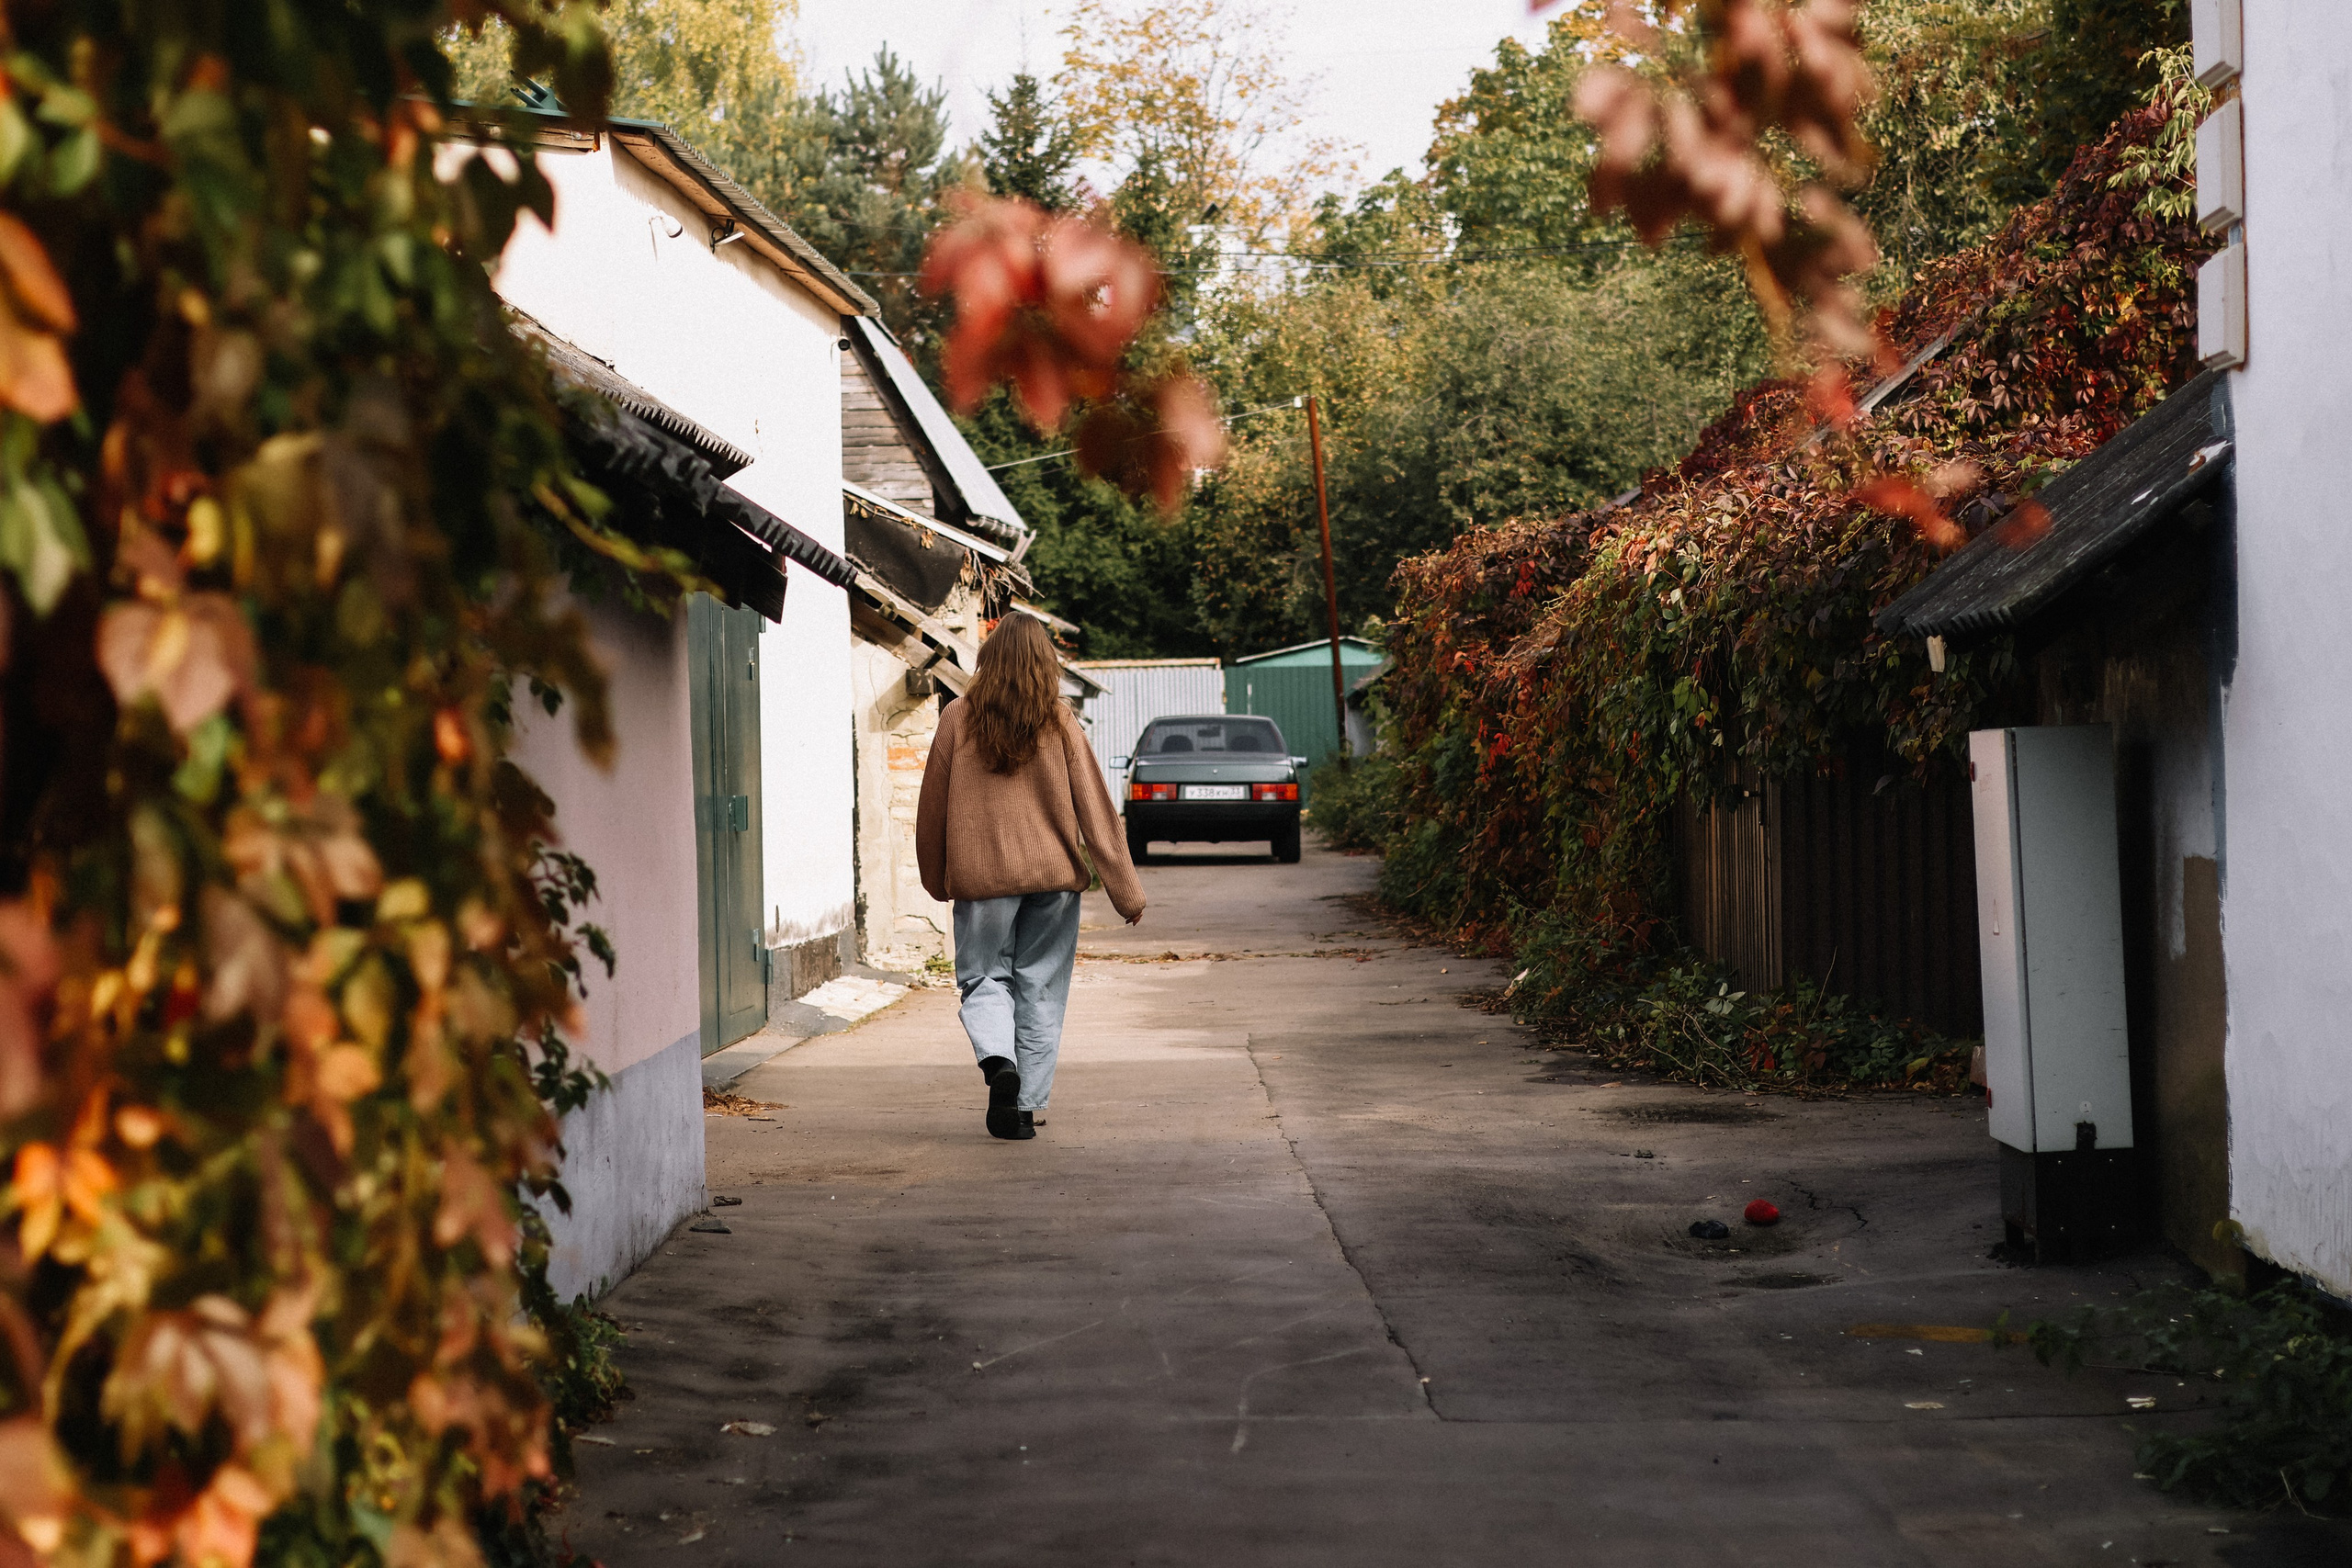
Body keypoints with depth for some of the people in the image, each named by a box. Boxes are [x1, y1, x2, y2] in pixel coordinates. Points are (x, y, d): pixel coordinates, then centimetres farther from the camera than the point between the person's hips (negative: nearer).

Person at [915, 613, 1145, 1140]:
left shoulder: (958, 719, -3)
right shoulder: (1059, 722, -3)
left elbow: (933, 808, 4)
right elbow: (1094, 809, -3)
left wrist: (937, 879, 19)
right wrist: (1126, 890, 1)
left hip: (981, 877, -1)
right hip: (1053, 876, 1)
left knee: (984, 979, 11)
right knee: (1040, 989, 9)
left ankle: (998, 1061, -16)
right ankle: (1027, 1106, 8)